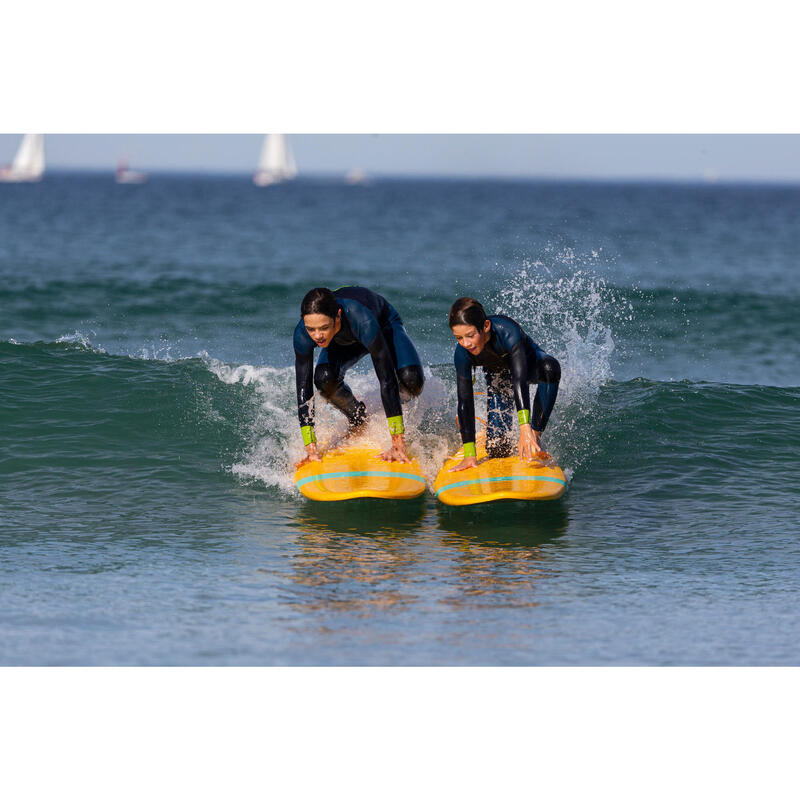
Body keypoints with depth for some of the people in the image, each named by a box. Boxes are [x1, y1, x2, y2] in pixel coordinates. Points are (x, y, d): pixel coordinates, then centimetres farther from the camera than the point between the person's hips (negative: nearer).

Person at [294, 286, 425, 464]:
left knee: (411, 380, -29)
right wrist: (311, 449, -33)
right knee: (324, 379, -28)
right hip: (343, 342, 2)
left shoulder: (361, 320, -46)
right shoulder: (302, 334, -35)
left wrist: (398, 445, -44)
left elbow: (387, 380, -43)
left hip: (385, 326, -2)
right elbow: (303, 389, -28)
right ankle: (357, 418, 5)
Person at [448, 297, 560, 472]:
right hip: (499, 376, 3)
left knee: (550, 368, -40)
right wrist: (469, 455, -29)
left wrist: (525, 429, -59)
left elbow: (520, 380, -49)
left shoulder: (507, 331, -41)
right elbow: (465, 402, -26)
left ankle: (536, 436, -27)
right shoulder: (463, 354, -30)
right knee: (497, 449, -9)